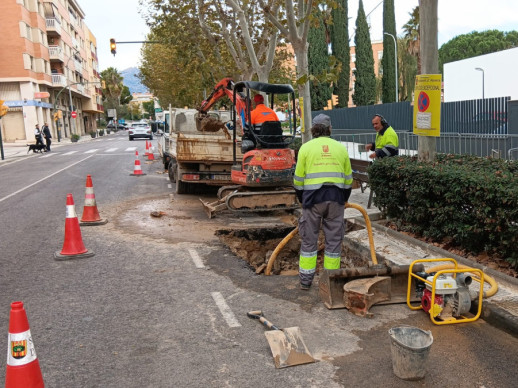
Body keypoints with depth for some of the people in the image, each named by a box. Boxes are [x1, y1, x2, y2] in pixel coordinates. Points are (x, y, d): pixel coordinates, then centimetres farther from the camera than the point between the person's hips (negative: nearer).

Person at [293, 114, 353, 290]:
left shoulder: (306, 147, 3)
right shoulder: (341, 147, 10)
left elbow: (298, 179, 3)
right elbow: (348, 179, 13)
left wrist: (302, 199, 16)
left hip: (312, 197, -1)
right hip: (336, 198, 2)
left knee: (309, 239, 8)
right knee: (334, 240, 9)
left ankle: (306, 280, 12)